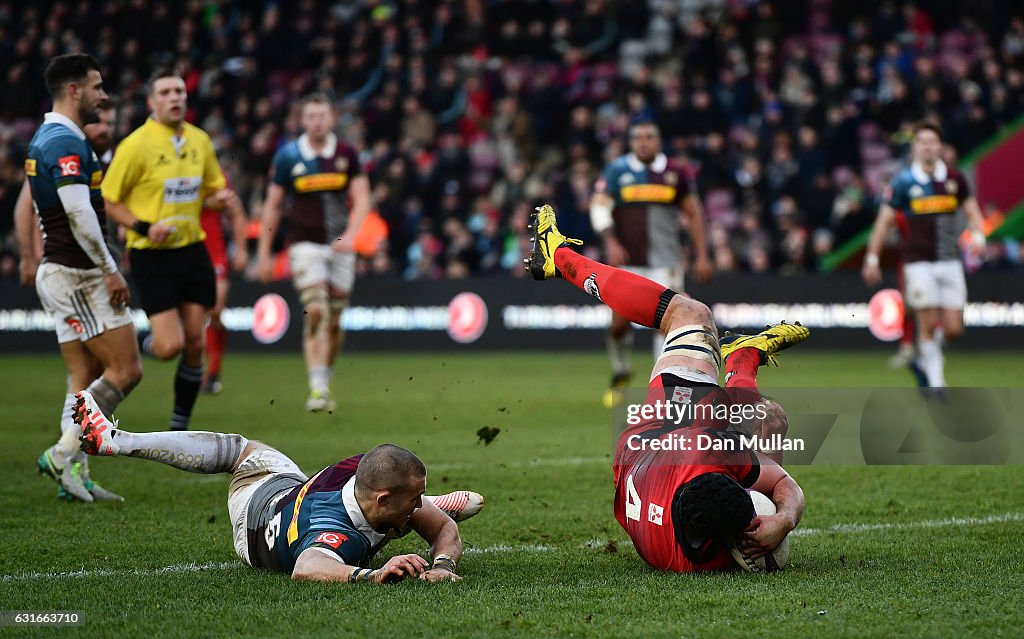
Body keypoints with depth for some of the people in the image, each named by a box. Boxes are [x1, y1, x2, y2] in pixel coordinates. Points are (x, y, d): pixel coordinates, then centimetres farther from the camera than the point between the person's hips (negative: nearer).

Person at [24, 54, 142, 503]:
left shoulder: (44, 139, 16)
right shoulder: (66, 143, -17)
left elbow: (27, 207, 23)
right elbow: (79, 214, -25)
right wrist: (110, 271, -20)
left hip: (60, 274, 10)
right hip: (77, 276, -10)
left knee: (84, 379, 9)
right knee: (125, 369, -7)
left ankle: (73, 476, 7)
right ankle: (63, 454, -8)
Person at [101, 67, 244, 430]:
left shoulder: (200, 140, 7)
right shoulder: (136, 145, -10)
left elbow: (212, 189, 20)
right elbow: (107, 201, -6)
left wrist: (220, 198, -3)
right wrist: (144, 227, -19)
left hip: (192, 251, 5)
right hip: (152, 255, -5)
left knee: (194, 342, 2)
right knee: (170, 346, -14)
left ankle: (180, 427, 16)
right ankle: (144, 347, 24)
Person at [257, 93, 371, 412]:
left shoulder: (347, 155, 2)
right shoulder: (288, 156, -2)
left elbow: (361, 199, 0)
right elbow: (272, 206, 4)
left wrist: (350, 235, -17)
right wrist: (264, 254, 3)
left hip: (340, 246, 2)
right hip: (306, 244, -2)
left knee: (335, 320, 5)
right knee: (316, 311, -18)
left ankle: (325, 379, 25)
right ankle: (317, 388, -19)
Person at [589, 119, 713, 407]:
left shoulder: (674, 172, 4)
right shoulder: (617, 170, 0)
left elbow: (693, 213, 11)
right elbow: (599, 207, -7)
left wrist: (702, 256, 8)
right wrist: (611, 242, -22)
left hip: (664, 261, 0)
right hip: (627, 260, 0)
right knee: (620, 322, 0)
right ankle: (621, 372, 27)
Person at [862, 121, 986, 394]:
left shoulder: (954, 178, 5)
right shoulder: (904, 182, -3)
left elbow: (972, 211, 15)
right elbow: (885, 220, 2)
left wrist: (977, 234, -6)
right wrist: (872, 258, -1)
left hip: (950, 261, 3)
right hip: (919, 262, -3)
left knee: (953, 329, -2)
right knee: (929, 323, -8)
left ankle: (929, 349, 30)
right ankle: (935, 380, 5)